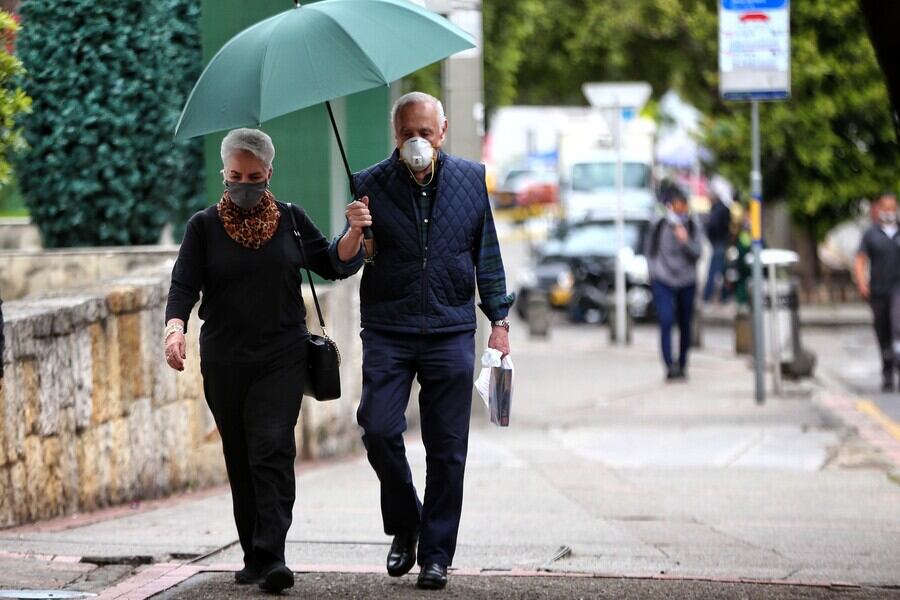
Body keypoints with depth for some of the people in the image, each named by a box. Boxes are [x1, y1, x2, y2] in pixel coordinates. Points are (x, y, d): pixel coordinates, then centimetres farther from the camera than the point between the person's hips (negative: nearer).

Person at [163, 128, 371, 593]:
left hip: (282, 358, -1)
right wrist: (175, 328, -23)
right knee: (240, 461, 6)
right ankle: (254, 557, 14)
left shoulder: (290, 219, 7)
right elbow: (184, 285, -5)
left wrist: (354, 233, -10)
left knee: (273, 451, -15)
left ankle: (271, 557, -20)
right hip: (223, 363, 1)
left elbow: (334, 266, 9)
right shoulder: (204, 226, 4)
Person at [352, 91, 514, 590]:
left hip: (451, 332, 1)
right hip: (388, 332, -1)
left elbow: (487, 254, 14)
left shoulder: (471, 179, 7)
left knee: (447, 448, 0)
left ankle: (436, 555, 8)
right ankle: (404, 525, 10)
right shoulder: (371, 185, 1)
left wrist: (498, 320, 9)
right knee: (378, 428, -14)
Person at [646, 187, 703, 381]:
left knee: (685, 325, 8)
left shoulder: (692, 227, 0)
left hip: (687, 283, 2)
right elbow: (650, 251, 10)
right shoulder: (658, 227, -2)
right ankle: (670, 366, -24)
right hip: (663, 283, -2)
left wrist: (685, 241, -24)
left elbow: (697, 252, -7)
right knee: (666, 321, -17)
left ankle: (682, 365, 23)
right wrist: (654, 272, 1)